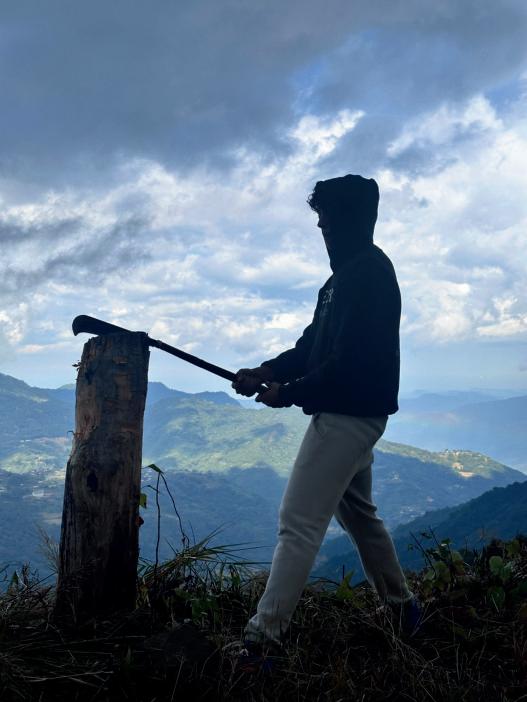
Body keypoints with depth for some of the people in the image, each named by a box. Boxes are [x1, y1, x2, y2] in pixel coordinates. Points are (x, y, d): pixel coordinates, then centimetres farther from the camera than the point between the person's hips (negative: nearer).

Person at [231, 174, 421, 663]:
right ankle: (400, 605, 36)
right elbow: (312, 346, 16)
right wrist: (264, 372, 2)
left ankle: (263, 634, -4)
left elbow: (351, 362, -24)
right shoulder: (349, 275, 16)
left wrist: (288, 393, -15)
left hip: (348, 415, -11)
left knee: (299, 522, -9)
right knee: (357, 513, 22)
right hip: (349, 415, 11)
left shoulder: (368, 274, -17)